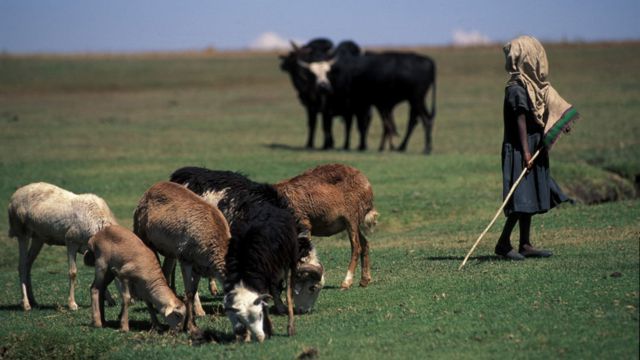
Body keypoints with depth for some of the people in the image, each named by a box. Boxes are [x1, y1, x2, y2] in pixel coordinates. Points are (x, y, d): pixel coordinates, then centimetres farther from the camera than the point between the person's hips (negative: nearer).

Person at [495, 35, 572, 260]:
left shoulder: (533, 85, 12)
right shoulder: (516, 88, -16)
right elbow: (520, 120, -20)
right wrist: (525, 151, -22)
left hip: (533, 148, 10)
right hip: (519, 149, -10)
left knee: (529, 199, 11)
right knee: (522, 198, -9)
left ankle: (525, 245, 15)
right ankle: (503, 243, -4)